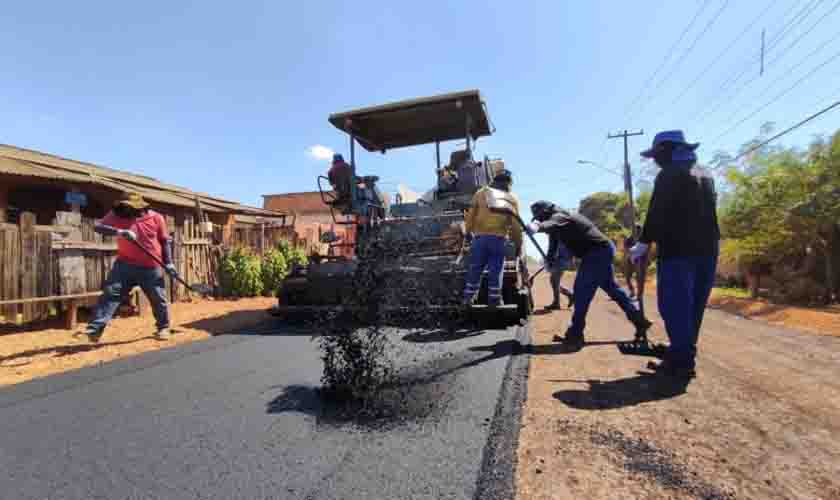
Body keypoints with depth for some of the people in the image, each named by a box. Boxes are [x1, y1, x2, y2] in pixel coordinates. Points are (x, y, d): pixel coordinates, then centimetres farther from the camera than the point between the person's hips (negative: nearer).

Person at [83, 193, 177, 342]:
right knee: (110, 293, -8)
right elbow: (97, 226, -12)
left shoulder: (156, 218, -2)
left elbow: (165, 240, 4)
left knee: (158, 299, 6)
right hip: (125, 265, 1)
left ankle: (163, 328, 24)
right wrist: (119, 232, -29)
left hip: (151, 268, -1)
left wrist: (168, 262, 0)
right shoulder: (117, 215, 0)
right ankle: (95, 328, -6)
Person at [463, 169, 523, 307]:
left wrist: (468, 232, 17)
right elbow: (515, 225, 2)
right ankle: (494, 299, 10)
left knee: (475, 268, 8)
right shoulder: (512, 198, 7)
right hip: (499, 239, -1)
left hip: (480, 237, 1)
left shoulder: (481, 193, 10)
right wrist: (518, 245, 8)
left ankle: (469, 297, 13)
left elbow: (470, 215, 7)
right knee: (495, 270, 6)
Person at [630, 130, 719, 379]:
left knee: (675, 305, -4)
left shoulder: (669, 175, -6)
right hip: (706, 248, 8)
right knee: (693, 307, 12)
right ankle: (683, 356, 19)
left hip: (678, 249, -8)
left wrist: (644, 242, -9)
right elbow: (706, 211, 20)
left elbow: (658, 213, -13)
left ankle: (682, 360, -4)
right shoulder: (705, 175, 19)